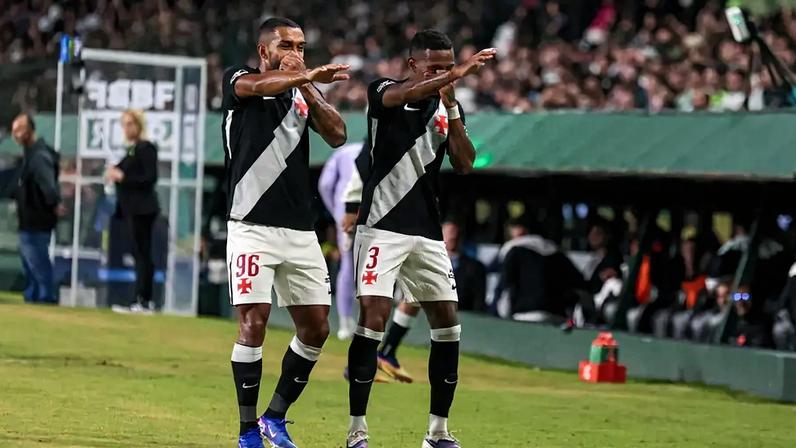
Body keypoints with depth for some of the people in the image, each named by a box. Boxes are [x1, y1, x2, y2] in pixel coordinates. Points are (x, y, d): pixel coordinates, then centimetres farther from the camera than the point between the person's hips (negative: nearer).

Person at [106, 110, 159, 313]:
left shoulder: (146, 148, -9)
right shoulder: (131, 149, 19)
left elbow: (150, 178, -17)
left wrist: (123, 177, -17)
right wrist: (115, 175, 8)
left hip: (142, 210, -10)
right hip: (131, 209, 10)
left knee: (142, 254, -10)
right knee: (139, 254, 10)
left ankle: (144, 302, -12)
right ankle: (143, 301, 13)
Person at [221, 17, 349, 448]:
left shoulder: (303, 91, 16)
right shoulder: (239, 78, 2)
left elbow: (337, 135, 2)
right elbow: (255, 86, -23)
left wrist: (307, 87, -5)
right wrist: (309, 75, -37)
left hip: (300, 230, 6)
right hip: (252, 226, -6)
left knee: (316, 327, 4)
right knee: (253, 321, -13)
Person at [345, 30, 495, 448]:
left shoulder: (448, 106, 11)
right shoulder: (383, 91, -3)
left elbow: (465, 164, 0)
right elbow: (400, 96, -28)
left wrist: (450, 106, -10)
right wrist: (454, 75, -43)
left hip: (427, 232, 6)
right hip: (382, 226, -5)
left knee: (447, 322, 3)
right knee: (373, 317, -15)